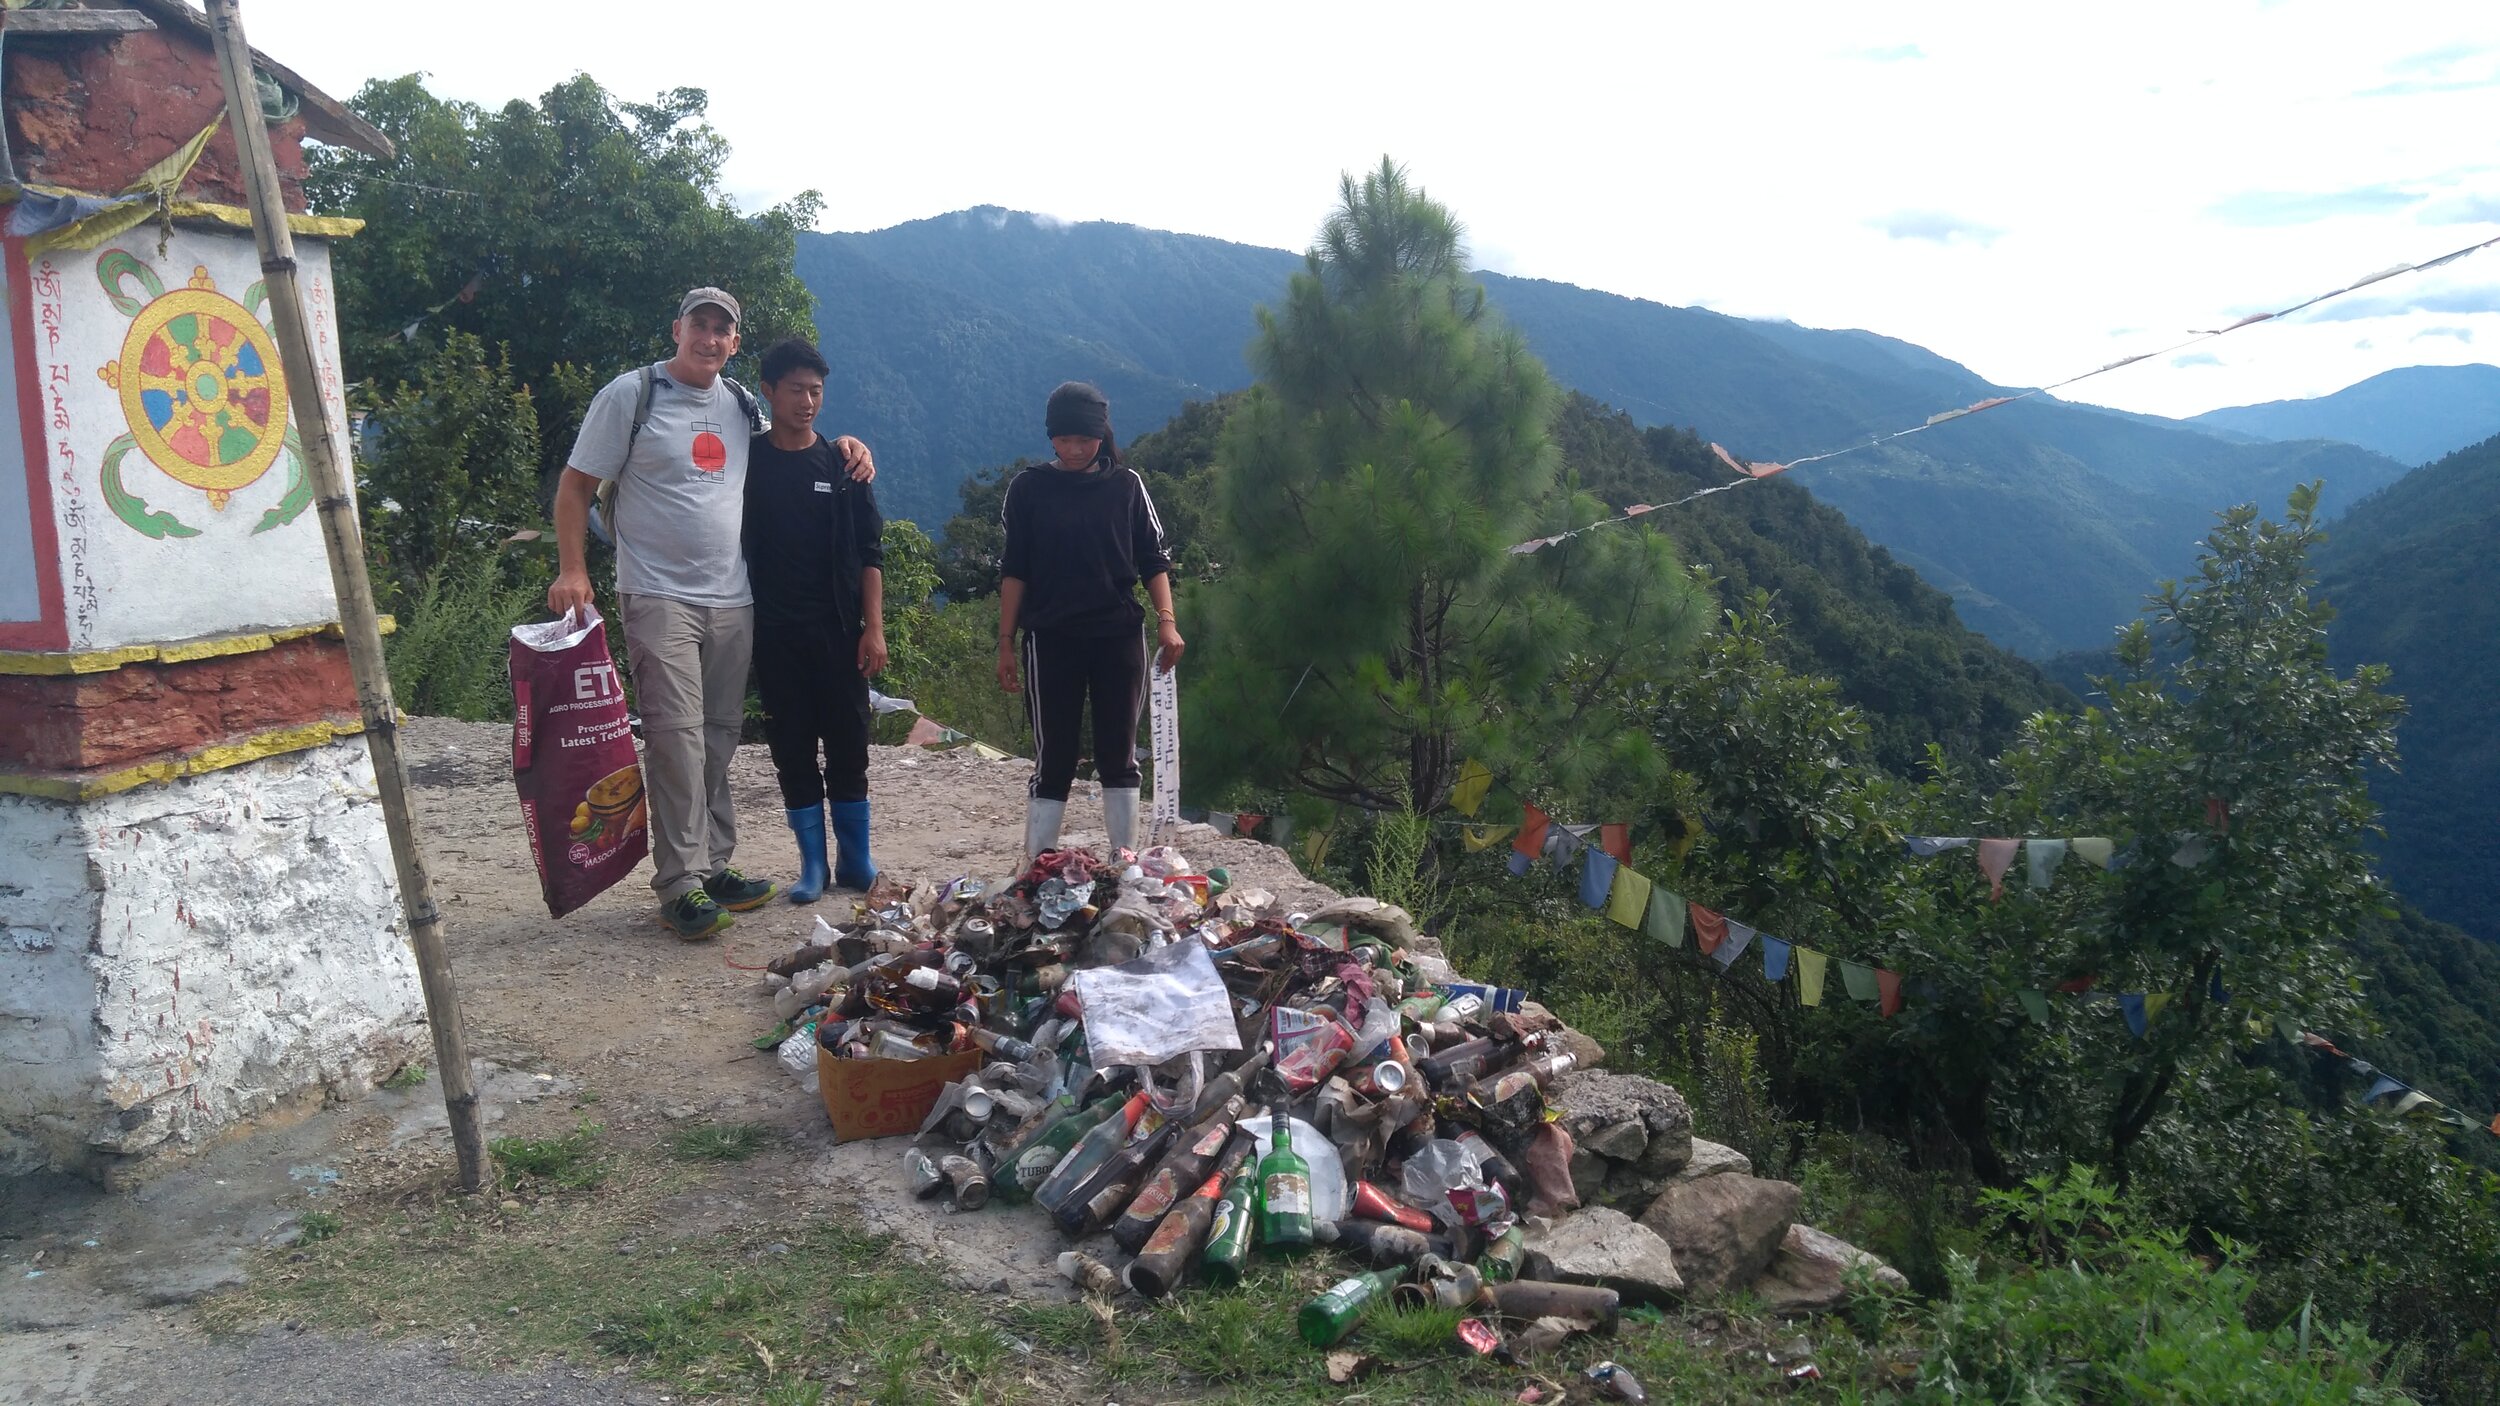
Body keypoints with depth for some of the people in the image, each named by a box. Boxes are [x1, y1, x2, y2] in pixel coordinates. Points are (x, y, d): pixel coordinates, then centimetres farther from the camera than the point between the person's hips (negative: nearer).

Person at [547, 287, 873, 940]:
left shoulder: (742, 405, 14)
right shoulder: (631, 394, -2)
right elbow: (577, 484, -1)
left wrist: (841, 444, 12)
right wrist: (571, 568, -12)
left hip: (732, 599, 6)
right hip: (658, 596, -5)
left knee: (719, 738, 10)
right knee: (677, 736, -11)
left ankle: (714, 866, 19)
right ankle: (681, 885, -8)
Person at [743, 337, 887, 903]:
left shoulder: (844, 463, 5)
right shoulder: (746, 460, 4)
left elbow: (869, 552, 5)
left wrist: (873, 627, -3)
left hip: (838, 628, 0)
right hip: (774, 631, 0)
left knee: (848, 745, 2)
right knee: (793, 749, 3)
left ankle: (856, 859, 13)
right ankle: (813, 864, 11)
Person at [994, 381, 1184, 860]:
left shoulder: (1126, 484, 4)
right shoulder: (1029, 488, 3)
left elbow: (1153, 560, 6)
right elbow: (1014, 570, 5)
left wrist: (1166, 621, -7)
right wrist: (1006, 642, 1)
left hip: (1118, 638, 1)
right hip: (1051, 640, -1)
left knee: (1119, 757, 6)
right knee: (1053, 761, 1)